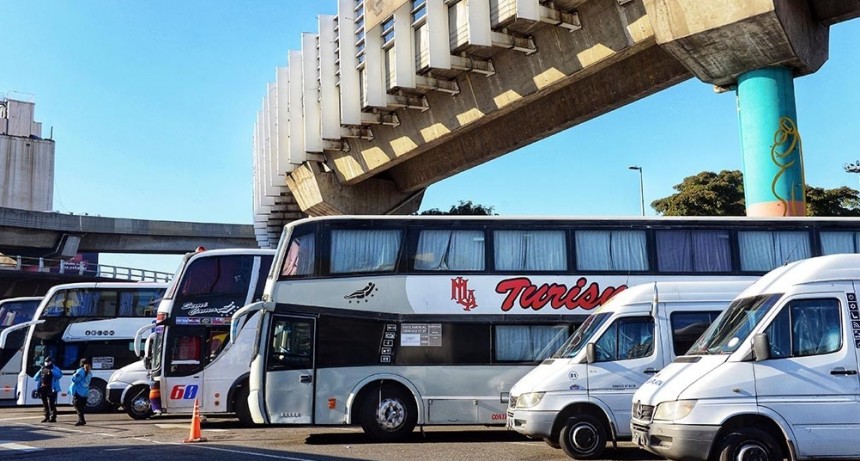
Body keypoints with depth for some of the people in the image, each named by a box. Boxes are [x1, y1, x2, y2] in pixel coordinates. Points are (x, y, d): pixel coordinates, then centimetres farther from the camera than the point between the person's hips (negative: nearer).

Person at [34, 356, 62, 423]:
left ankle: (53, 417, -8)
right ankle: (47, 417, 19)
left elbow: (60, 375, -15)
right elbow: (36, 378, 21)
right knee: (45, 404, 11)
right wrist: (40, 372, 3)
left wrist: (51, 371, -20)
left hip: (51, 389, -6)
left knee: (51, 404, -10)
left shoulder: (55, 369, 4)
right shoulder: (42, 369, 20)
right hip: (43, 388, 6)